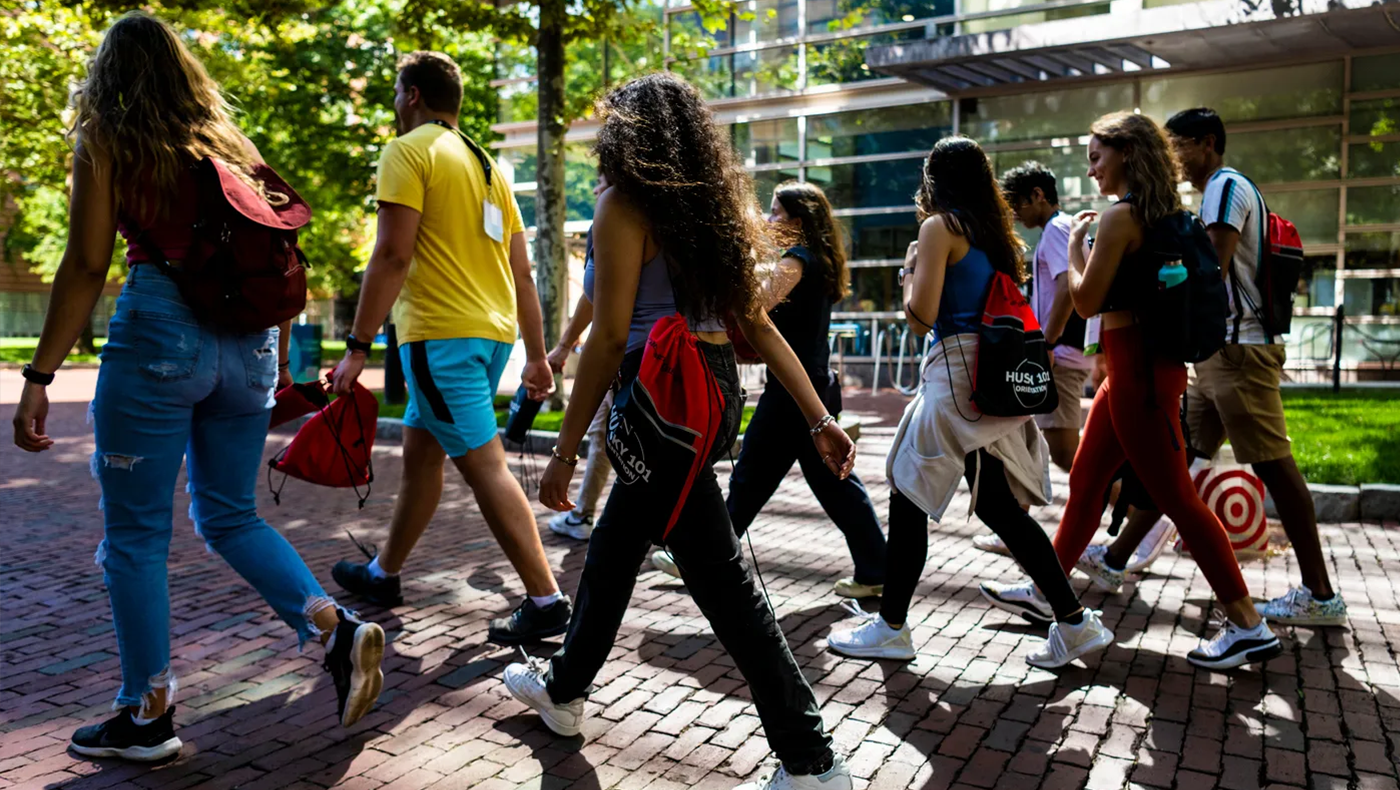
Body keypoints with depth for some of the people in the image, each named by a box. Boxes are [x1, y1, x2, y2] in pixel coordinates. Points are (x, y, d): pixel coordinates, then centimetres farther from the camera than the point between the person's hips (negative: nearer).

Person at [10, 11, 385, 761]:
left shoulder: (105, 140, 3)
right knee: (230, 516, 18)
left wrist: (39, 376, -3)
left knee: (134, 534, 7)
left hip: (158, 333, -5)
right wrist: (279, 363, 22)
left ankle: (147, 716, 16)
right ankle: (336, 629, 2)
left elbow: (87, 265, -6)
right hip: (247, 341, 5)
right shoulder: (231, 143, 15)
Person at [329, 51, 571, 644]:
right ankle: (384, 574, 33)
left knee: (484, 464, -9)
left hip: (442, 333, -9)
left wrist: (357, 347, -13)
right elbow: (521, 272, 16)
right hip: (492, 330, 9)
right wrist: (537, 356, 17)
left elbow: (392, 256, -15)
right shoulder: (486, 165, 19)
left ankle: (546, 601, -9)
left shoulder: (409, 151, -5)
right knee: (420, 450, 19)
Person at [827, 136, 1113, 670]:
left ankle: (891, 626, 9)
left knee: (909, 496, 1)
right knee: (998, 504, 13)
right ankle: (1074, 621, 15)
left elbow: (921, 317, -11)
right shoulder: (996, 232, 16)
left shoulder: (940, 226, -6)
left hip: (957, 369, -8)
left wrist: (908, 278, 7)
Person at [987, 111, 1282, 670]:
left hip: (1137, 367, -10)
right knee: (1085, 480, 16)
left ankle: (1248, 626, 3)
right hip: (1139, 365, 10)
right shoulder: (1160, 215, 14)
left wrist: (1075, 244, 0)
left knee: (1175, 496, -5)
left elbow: (1086, 301, -13)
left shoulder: (1119, 216, -14)